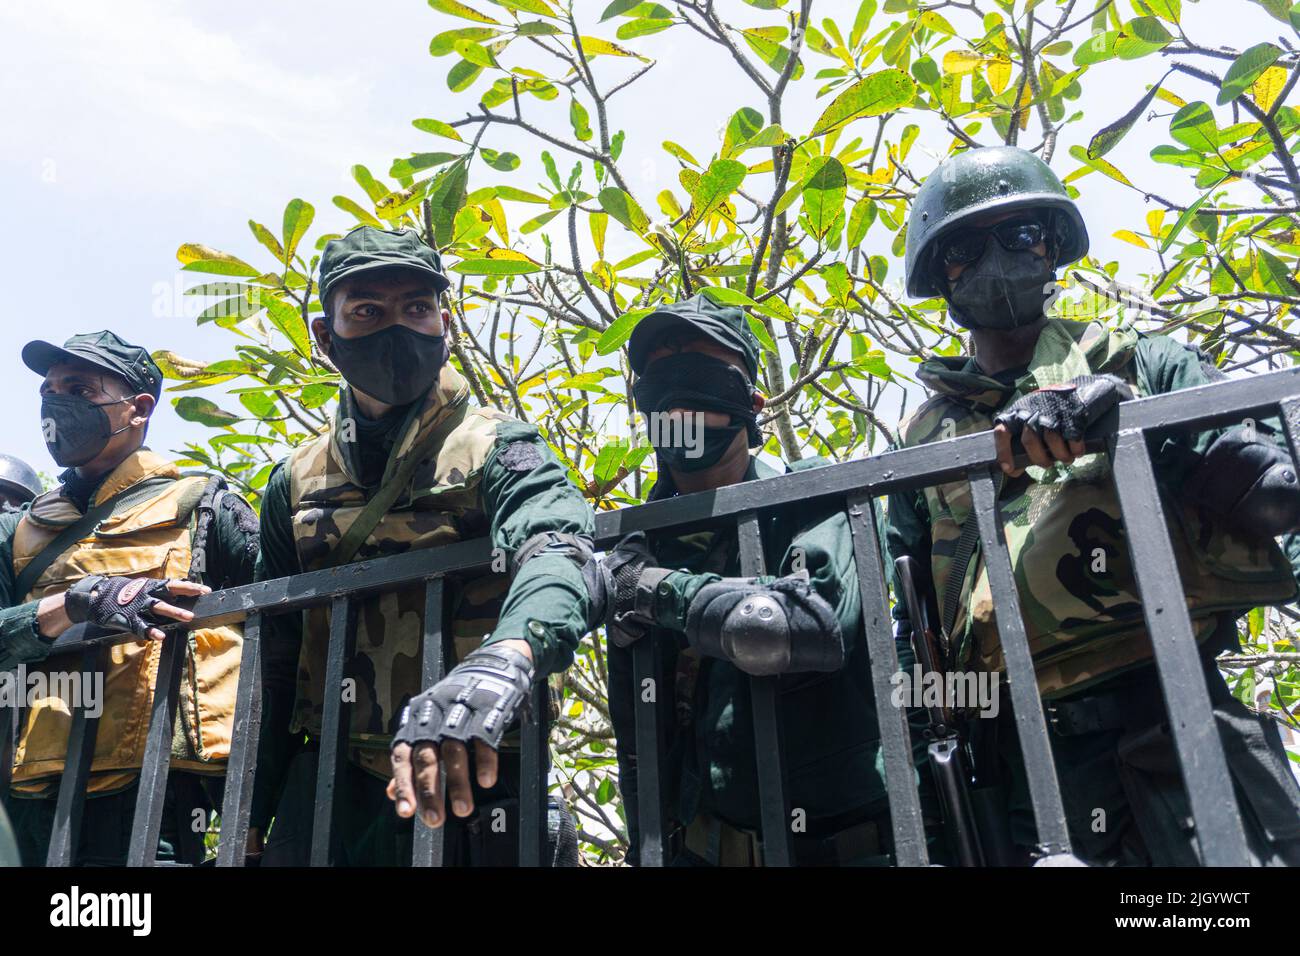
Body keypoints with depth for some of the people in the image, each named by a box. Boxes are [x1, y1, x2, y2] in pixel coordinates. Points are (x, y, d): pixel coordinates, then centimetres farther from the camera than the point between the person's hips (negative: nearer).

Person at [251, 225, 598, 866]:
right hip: (326, 789, 4)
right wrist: (253, 819, 12)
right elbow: (275, 664, 15)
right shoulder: (296, 483, 11)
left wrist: (500, 661, -48)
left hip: (472, 786, -3)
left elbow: (559, 555, -27)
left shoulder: (497, 450, -5)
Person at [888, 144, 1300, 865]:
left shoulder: (1139, 366, 10)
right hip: (1028, 757, 2)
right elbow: (913, 614, 18)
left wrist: (1119, 411, -18)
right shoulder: (925, 435, 15)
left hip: (1174, 720, -1)